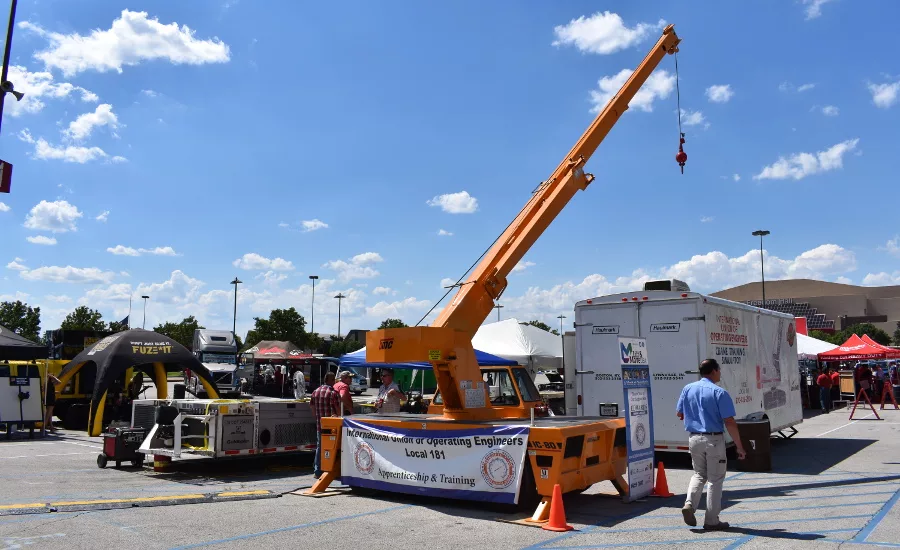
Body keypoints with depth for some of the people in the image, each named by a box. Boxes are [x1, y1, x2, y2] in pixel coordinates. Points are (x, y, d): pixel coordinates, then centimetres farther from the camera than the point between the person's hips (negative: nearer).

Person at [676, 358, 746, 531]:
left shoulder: (688, 389, 4)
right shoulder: (719, 393, -13)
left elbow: (679, 414, 12)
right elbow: (729, 422, -15)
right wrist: (739, 446, -9)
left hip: (694, 438, 5)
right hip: (714, 440, -5)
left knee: (699, 474, 20)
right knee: (715, 479, 7)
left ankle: (690, 503, -1)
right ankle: (711, 521, 11)